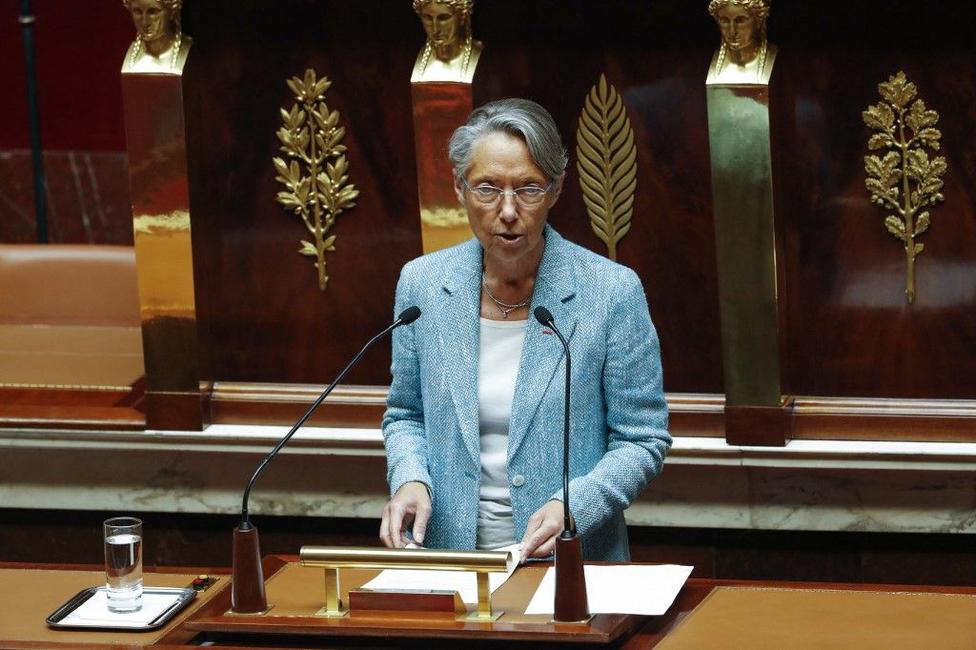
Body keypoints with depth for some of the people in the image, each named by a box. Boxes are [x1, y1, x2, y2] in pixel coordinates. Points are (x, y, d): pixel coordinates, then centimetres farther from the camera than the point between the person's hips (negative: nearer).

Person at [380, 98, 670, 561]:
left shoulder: (613, 292, -5)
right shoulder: (421, 283, 5)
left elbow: (642, 441, 0)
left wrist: (573, 508, -16)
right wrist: (410, 479, -3)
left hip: (572, 564, -2)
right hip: (449, 558, 2)